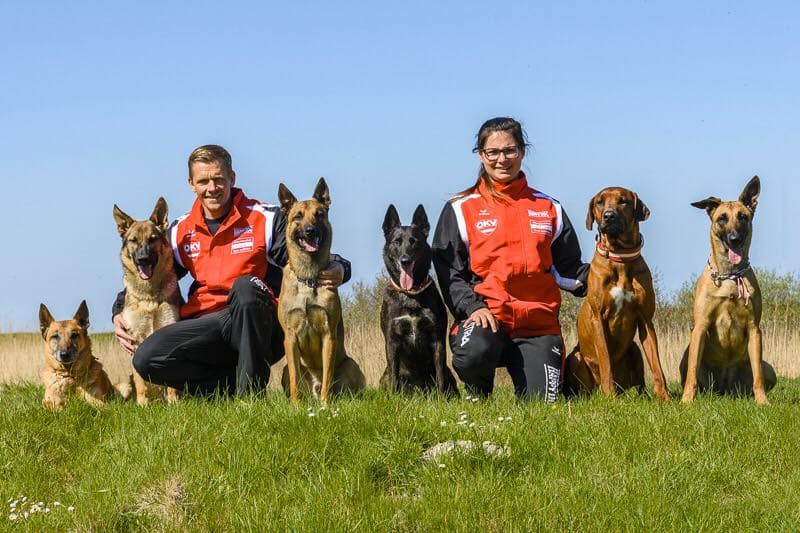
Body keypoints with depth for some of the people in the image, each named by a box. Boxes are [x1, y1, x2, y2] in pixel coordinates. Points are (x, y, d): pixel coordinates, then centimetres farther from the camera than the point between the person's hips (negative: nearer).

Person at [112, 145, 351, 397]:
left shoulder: (265, 219, 0)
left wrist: (336, 270, -28)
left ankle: (250, 391, -26)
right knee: (146, 359, -21)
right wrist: (119, 313, 4)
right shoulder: (181, 231, 13)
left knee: (245, 286, -37)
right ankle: (235, 382, -11)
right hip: (206, 324, 3)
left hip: (259, 326, -3)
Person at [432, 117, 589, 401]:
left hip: (538, 322, 2)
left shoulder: (549, 208, 16)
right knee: (474, 354, -36)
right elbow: (448, 271, 2)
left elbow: (567, 269, 18)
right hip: (484, 314, -2)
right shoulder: (461, 209, 7)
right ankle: (479, 397, -1)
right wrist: (472, 306, -14)